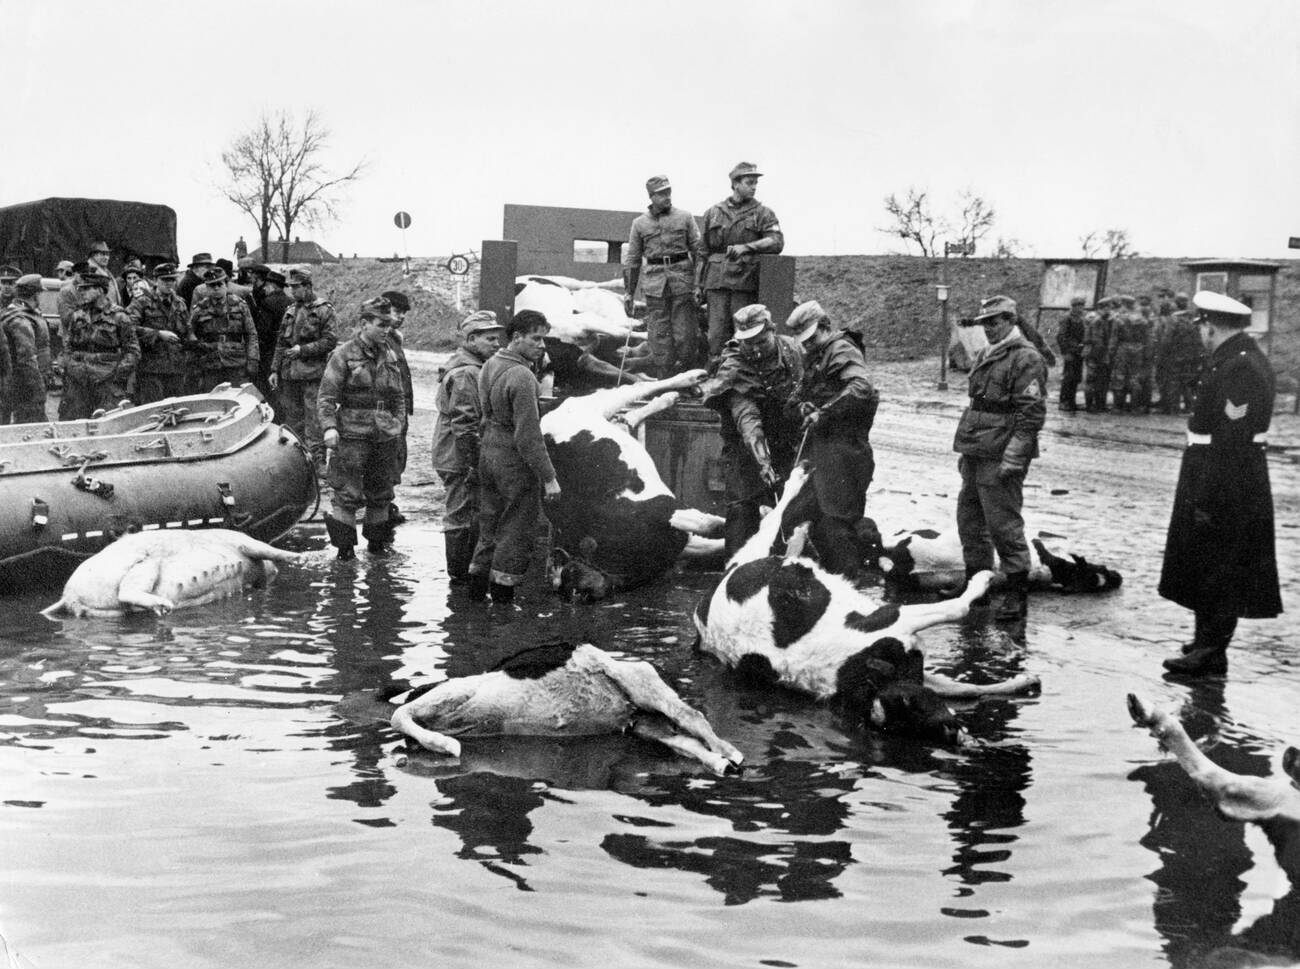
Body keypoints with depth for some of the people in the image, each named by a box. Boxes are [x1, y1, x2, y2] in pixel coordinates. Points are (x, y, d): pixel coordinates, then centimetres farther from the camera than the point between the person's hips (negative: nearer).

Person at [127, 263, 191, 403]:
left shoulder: (180, 304, 17)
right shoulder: (142, 302, -1)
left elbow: (187, 336, 25)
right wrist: (159, 334, -17)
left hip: (176, 370, 5)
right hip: (150, 369, -5)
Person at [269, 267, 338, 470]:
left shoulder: (323, 310, -3)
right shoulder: (290, 311, 15)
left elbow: (330, 341, -9)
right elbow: (281, 343, 18)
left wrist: (302, 349, -14)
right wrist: (275, 370, 12)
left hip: (312, 374, -6)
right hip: (289, 373, 6)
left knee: (313, 420, -7)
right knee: (293, 418, 10)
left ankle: (317, 462, -4)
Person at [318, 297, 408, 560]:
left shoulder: (389, 356, 11)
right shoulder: (344, 355, -5)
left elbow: (398, 396, 21)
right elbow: (326, 396, -8)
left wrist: (398, 422, 9)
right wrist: (329, 427, -20)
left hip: (384, 436, 5)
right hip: (352, 433, -5)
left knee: (380, 493, 13)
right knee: (348, 493, -6)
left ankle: (377, 541, 26)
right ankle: (344, 546, 3)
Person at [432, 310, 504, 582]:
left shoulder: (471, 368, 16)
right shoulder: (466, 373, -19)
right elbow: (463, 425, -24)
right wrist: (473, 465, -23)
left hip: (453, 458, 11)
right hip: (461, 460, -11)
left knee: (462, 516, 18)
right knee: (462, 518, -2)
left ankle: (461, 570, 27)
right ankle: (460, 574, 6)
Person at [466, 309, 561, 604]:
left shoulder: (490, 365, 7)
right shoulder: (521, 377, -22)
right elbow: (528, 435, -24)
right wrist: (548, 477, -19)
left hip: (488, 454, 9)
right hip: (514, 461, -9)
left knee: (490, 526, 19)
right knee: (517, 531, 2)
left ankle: (477, 587, 27)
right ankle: (503, 594, 8)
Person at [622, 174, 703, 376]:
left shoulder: (685, 217, 8)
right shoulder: (640, 223, 12)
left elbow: (698, 248, 6)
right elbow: (632, 259, 16)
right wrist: (628, 292, 12)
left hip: (682, 280, -1)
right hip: (654, 282, 1)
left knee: (684, 333, -3)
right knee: (659, 333, -2)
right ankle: (663, 378, 4)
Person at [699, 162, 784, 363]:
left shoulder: (763, 213, 6)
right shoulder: (713, 213, 14)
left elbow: (777, 242, -10)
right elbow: (704, 252, 17)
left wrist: (746, 247, -22)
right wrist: (698, 284, 12)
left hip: (745, 281, -2)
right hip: (717, 281, 2)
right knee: (717, 333, -2)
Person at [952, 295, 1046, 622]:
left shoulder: (1025, 358, -12)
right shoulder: (983, 356, 16)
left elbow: (1031, 413, -17)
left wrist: (1013, 458, -21)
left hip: (1000, 457, -9)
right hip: (976, 454, 9)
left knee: (1003, 524, -5)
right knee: (969, 518, 15)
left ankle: (1018, 595, 5)